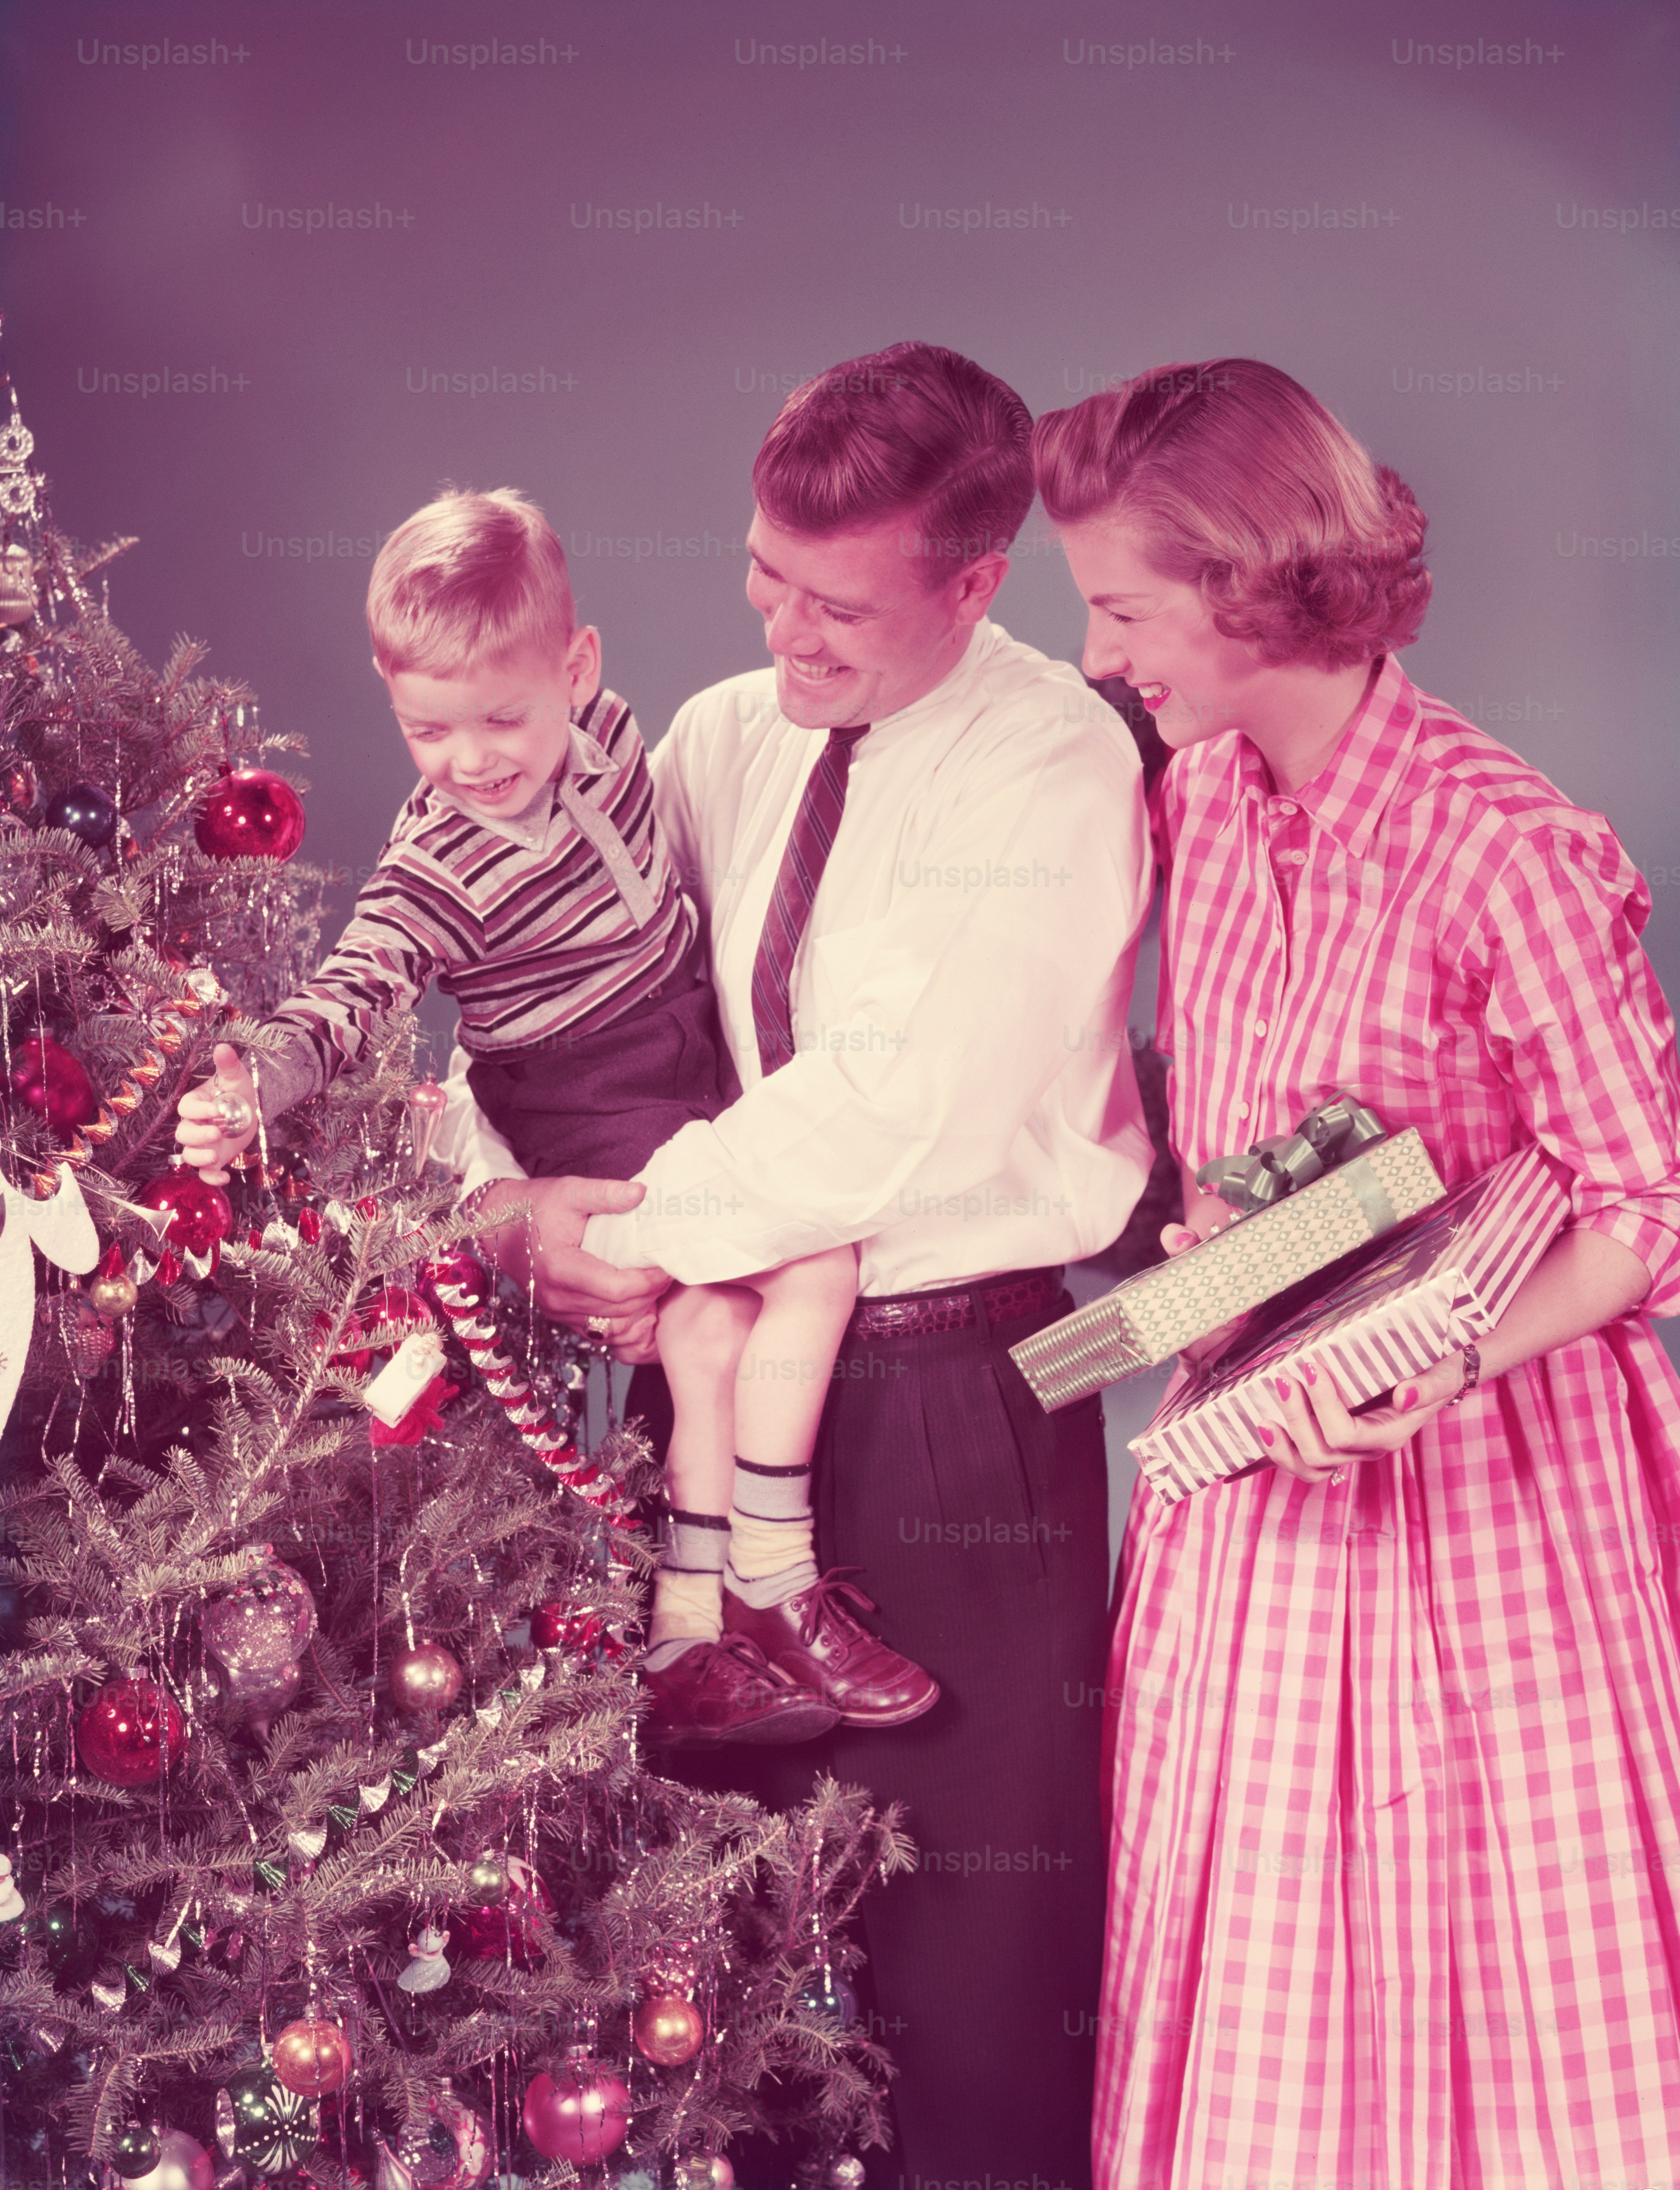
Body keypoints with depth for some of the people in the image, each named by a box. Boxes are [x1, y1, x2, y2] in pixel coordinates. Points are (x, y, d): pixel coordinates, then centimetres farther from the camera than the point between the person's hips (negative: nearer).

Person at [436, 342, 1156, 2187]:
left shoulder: (1052, 764, -11)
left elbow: (906, 1100, -20)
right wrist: (507, 1191, -7)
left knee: (974, 1944, 2)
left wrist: (630, 1220, -16)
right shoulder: (720, 742, 9)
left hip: (953, 1394, -5)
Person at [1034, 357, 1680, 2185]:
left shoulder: (1503, 852, -20)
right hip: (1259, 1464, 6)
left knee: (1469, 1988, 6)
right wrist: (1193, 1229, -3)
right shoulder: (1194, 802, 2)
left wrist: (1434, 1368, -25)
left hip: (1478, 1475, -6)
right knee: (1243, 1972, 15)